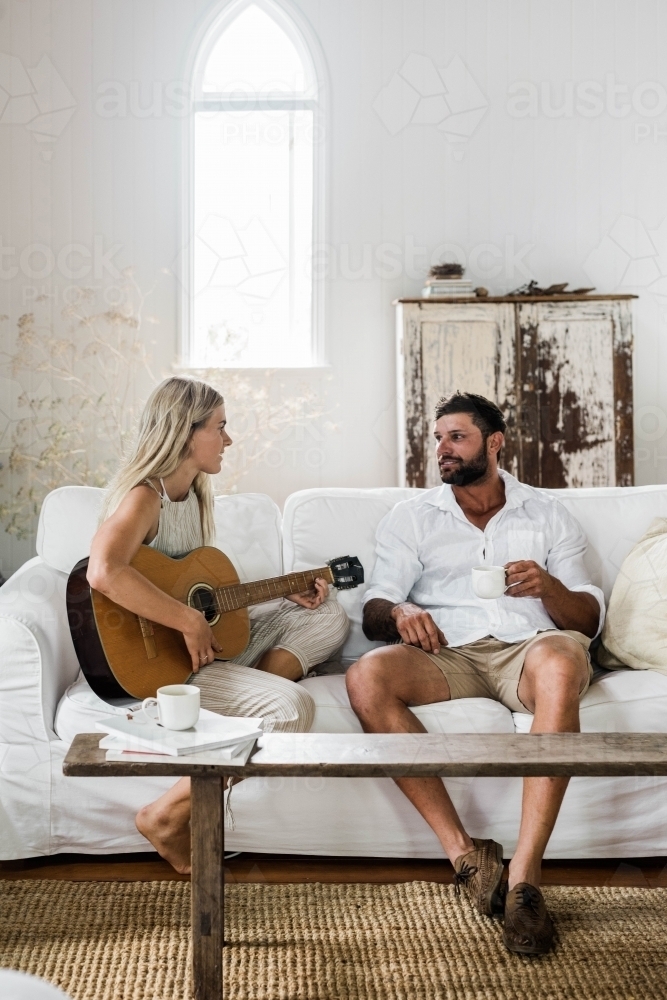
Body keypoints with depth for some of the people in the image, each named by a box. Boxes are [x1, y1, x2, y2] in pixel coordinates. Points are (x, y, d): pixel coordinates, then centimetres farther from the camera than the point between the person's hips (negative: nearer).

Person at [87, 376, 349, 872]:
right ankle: (170, 814, -13)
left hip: (206, 642, 10)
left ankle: (246, 706, -12)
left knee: (330, 616, 8)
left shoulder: (195, 493, 12)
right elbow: (103, 572, -37)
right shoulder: (142, 497, -17)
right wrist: (190, 621, -32)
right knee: (292, 707, -28)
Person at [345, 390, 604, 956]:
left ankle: (524, 877, -33)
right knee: (368, 677, -30)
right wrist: (399, 613, -17)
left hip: (528, 650, -1)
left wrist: (548, 587, -11)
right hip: (448, 655, 1)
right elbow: (374, 612, 8)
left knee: (562, 660, -38)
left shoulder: (548, 516, 19)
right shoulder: (413, 517, 19)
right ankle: (467, 856, -26)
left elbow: (590, 620, 12)